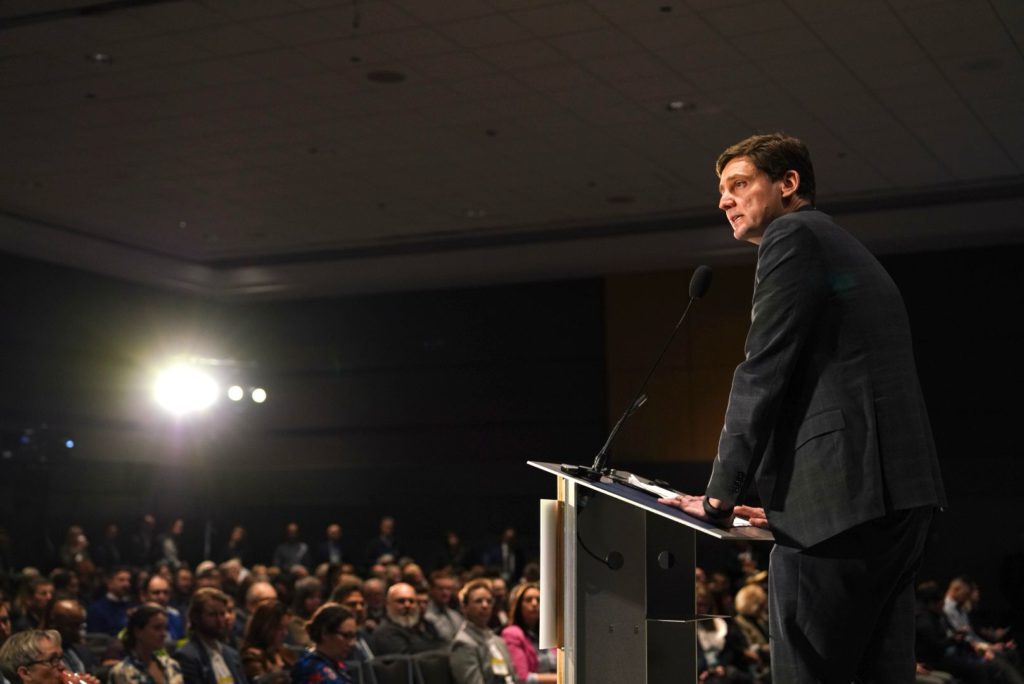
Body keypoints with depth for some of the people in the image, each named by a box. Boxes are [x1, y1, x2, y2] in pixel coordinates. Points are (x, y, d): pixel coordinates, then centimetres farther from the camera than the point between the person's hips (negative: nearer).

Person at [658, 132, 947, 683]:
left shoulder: (792, 236, -1)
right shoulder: (851, 253, 27)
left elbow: (764, 372, -9)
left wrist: (721, 495, -6)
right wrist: (786, 502, 26)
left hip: (843, 492, -10)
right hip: (899, 493, 10)